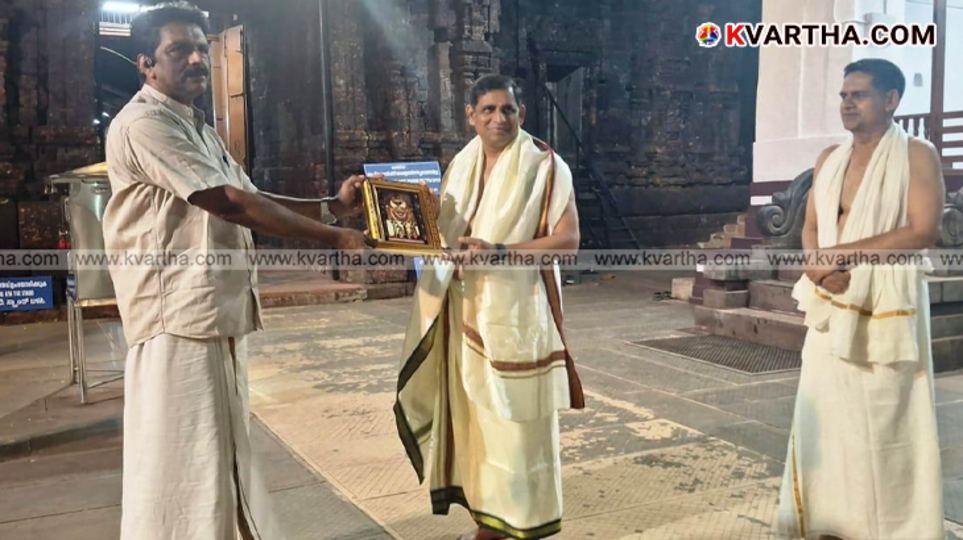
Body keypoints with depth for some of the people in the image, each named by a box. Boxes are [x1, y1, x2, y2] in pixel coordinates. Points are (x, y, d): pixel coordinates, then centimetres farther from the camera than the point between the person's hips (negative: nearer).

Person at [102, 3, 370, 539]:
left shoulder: (201, 132, 20)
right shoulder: (143, 124, -13)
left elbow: (254, 199, 16)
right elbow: (232, 204, -20)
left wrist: (335, 205, 2)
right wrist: (336, 237, -17)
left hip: (220, 315, 10)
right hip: (179, 319, -10)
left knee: (222, 456, 18)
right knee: (182, 465, -2)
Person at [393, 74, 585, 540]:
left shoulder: (545, 166, -7)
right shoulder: (461, 165, 11)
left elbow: (567, 240, -13)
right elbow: (445, 231, 19)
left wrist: (497, 252, -23)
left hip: (517, 313, -6)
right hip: (467, 311, 6)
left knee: (518, 418, 0)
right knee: (476, 413, 10)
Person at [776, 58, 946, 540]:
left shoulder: (917, 155, -4)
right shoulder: (829, 158, 13)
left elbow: (923, 232, -14)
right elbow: (810, 227, 11)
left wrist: (840, 254, -15)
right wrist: (818, 264, -11)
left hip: (887, 305, -5)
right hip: (832, 305, 5)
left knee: (885, 419, -1)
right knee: (824, 413, 7)